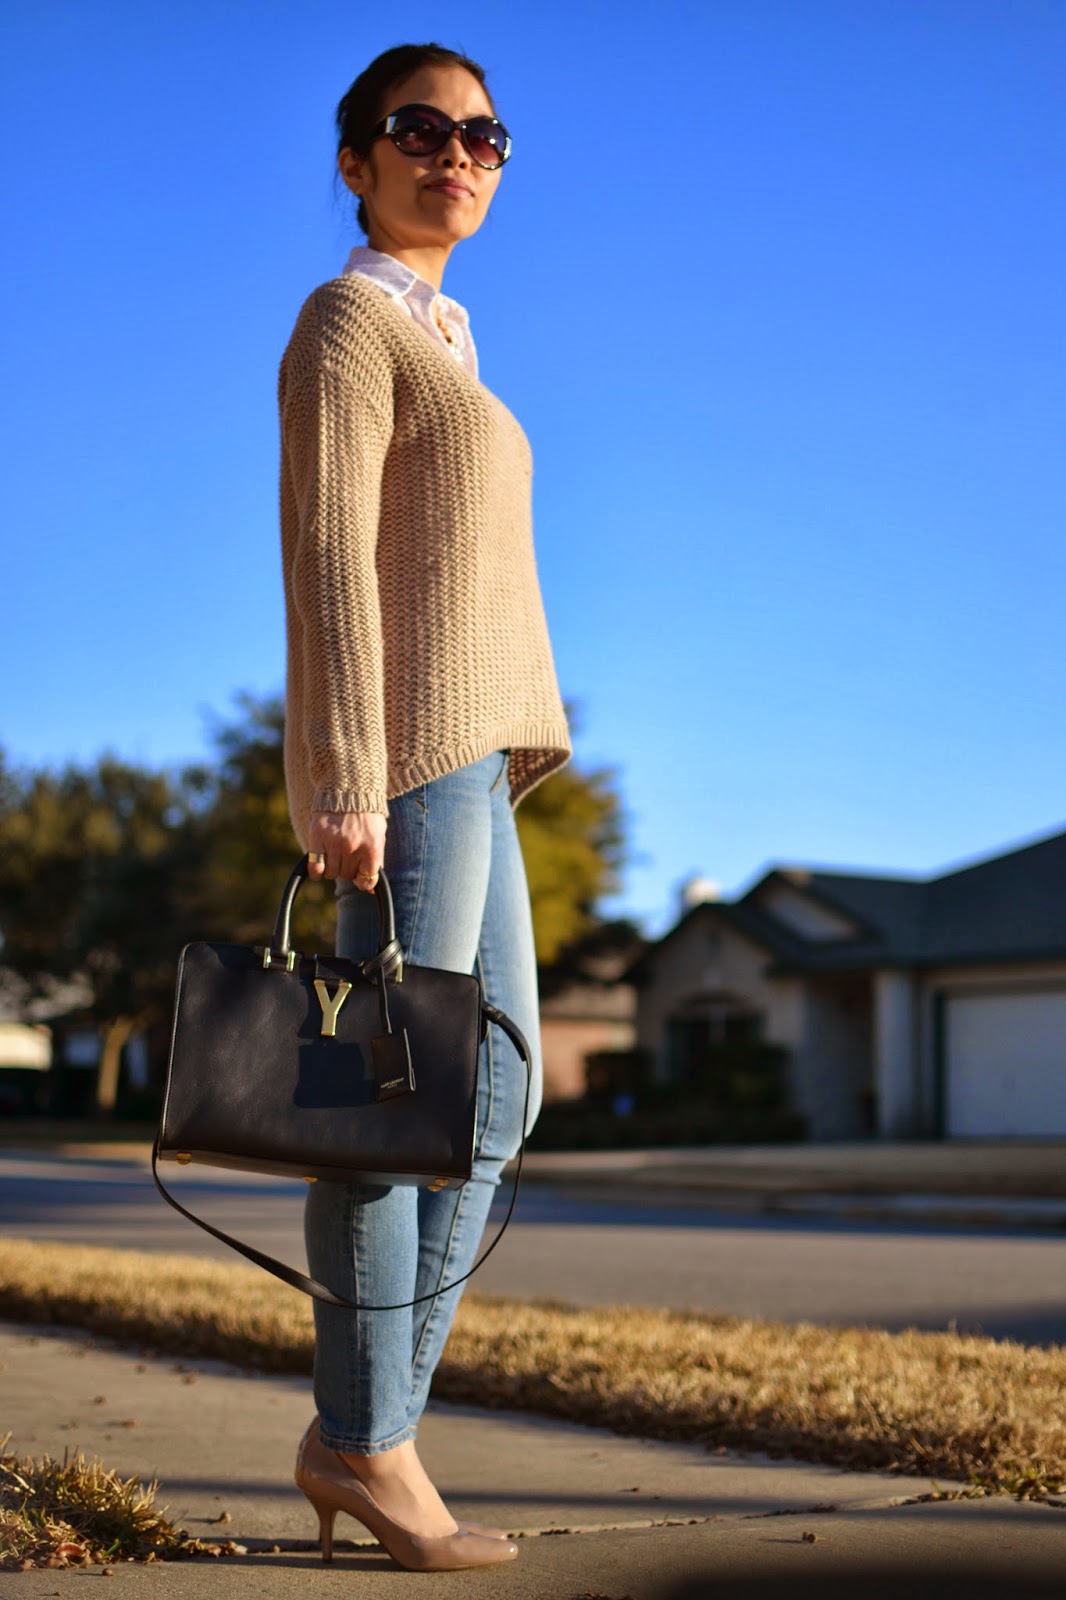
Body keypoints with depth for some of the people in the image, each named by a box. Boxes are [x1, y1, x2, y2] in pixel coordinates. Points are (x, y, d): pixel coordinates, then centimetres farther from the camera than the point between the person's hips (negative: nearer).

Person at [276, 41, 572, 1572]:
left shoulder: (439, 344, 25)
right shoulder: (348, 321, -3)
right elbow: (329, 557, -13)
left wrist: (477, 774, 20)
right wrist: (351, 783, -20)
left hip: (471, 755, 10)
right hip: (406, 747, -10)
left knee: (496, 1096, 7)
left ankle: (368, 1429, 11)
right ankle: (362, 1439, 1)